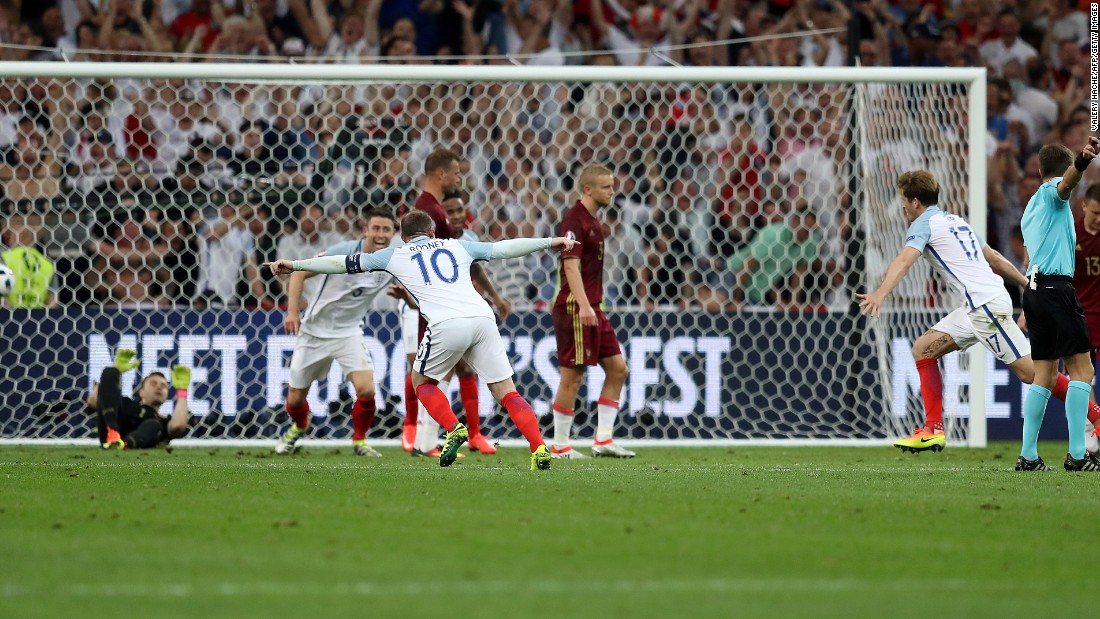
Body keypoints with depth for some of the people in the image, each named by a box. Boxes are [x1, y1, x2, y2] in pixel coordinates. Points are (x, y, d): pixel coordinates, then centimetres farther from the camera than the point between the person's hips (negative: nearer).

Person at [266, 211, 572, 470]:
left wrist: (295, 265, 32)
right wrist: (552, 242, 38)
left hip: (446, 325, -3)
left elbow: (345, 263, 24)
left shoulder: (395, 255, 20)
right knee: (507, 392, 6)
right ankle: (539, 448, -13)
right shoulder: (456, 247, 26)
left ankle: (454, 430, -4)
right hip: (482, 317, 3)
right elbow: (503, 248, 28)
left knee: (422, 382, 21)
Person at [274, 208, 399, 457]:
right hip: (314, 331, -1)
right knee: (296, 398, 7)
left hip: (348, 332, 1)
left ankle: (359, 440, 7)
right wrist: (293, 311, -20)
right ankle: (298, 427, 44)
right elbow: (299, 273, -10)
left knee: (366, 389, -21)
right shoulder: (344, 252, -18)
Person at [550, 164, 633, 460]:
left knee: (617, 368, 6)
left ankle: (603, 440, 8)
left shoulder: (593, 221, 17)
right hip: (575, 309, -10)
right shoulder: (575, 219, -13)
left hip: (592, 309, 10)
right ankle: (560, 446, 3)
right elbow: (571, 265, -21)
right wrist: (584, 306, -29)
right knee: (573, 376, -5)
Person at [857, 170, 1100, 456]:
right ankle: (933, 430, 3)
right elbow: (994, 257, 28)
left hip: (987, 305, -10)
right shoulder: (956, 221, 22)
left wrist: (880, 294, -37)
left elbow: (904, 261, -23)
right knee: (924, 349, 8)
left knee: (1030, 371, -9)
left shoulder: (924, 223, -5)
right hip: (976, 309, 10)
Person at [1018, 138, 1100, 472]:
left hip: (1033, 288, 9)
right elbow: (1067, 183, -27)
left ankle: (1028, 456, 9)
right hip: (1056, 285, -9)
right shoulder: (1052, 191, -1)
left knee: (1045, 374, 11)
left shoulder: (1031, 207, 24)